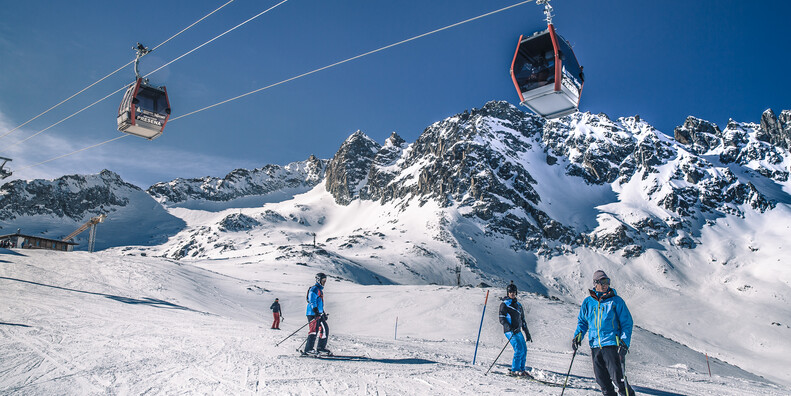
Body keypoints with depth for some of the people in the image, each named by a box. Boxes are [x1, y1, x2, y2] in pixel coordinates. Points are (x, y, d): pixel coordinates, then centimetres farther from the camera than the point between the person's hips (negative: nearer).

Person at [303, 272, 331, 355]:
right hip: (313, 314, -10)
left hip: (319, 314, 10)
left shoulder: (320, 290, 22)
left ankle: (321, 347, 15)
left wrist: (323, 313, 28)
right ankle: (308, 349, -9)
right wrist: (316, 311, -26)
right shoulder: (314, 289, -9)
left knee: (325, 329, 9)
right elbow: (312, 301, -18)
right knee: (314, 330, -12)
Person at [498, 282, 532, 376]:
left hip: (518, 331, 7)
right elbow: (502, 319, -10)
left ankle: (521, 369, 19)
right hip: (510, 332, -7)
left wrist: (527, 333, 22)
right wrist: (511, 328, -24)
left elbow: (522, 320, 24)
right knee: (519, 349, -15)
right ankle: (514, 370, -9)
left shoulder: (518, 305, 18)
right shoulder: (504, 304, -2)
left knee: (524, 350, 7)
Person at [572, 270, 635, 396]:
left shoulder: (616, 301, 0)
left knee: (617, 376, -5)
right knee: (601, 378, 8)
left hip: (612, 344, -3)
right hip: (595, 346, 4)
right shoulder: (588, 302, 9)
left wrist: (624, 342, -10)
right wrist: (578, 335, 0)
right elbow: (582, 321, 17)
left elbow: (627, 323, 1)